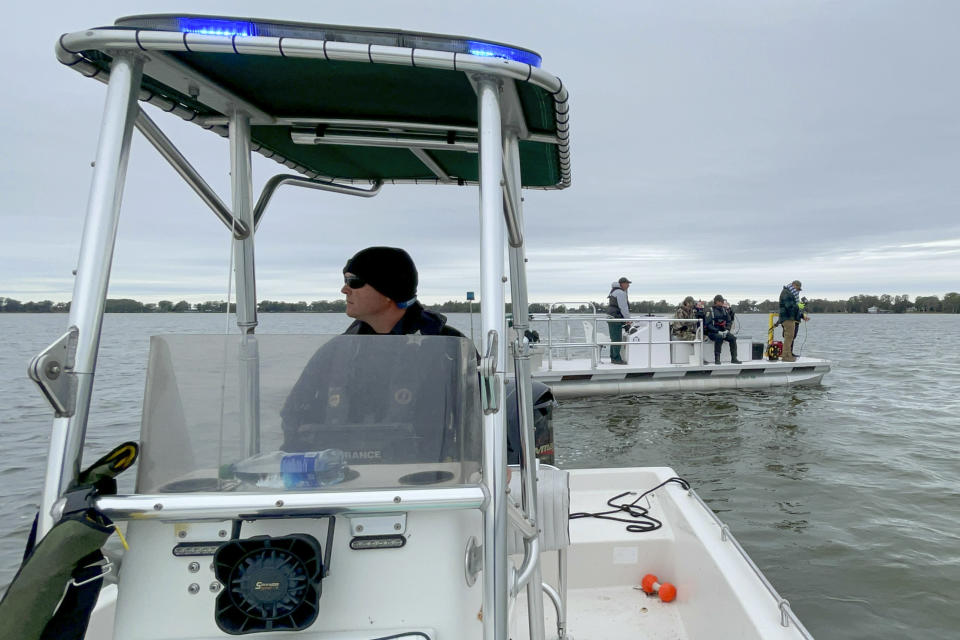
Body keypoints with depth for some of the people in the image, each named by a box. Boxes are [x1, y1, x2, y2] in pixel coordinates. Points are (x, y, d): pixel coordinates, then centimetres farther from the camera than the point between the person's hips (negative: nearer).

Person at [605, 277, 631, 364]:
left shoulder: (614, 291, 20)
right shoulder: (620, 293, -12)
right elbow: (623, 307, -16)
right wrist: (628, 318, -10)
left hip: (611, 317, 10)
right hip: (616, 318, -10)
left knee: (614, 339, 13)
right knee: (617, 339, -8)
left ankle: (613, 358, 18)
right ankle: (616, 359, -7)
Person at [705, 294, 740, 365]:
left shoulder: (724, 310, 10)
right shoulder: (711, 311, -7)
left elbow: (729, 321, 13)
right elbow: (708, 325, -13)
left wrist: (727, 330, -7)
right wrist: (718, 331, -22)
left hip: (723, 332, 5)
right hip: (713, 332, -5)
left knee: (733, 338, -20)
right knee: (719, 337, -36)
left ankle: (734, 358, -14)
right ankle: (717, 359, -29)